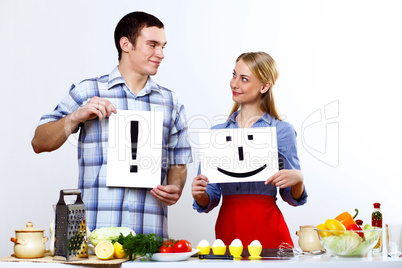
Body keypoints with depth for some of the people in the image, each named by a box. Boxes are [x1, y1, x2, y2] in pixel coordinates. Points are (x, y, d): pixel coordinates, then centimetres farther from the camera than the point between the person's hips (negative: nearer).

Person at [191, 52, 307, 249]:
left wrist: (298, 179, -15)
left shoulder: (282, 131, 0)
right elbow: (211, 199, 10)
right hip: (227, 228, 3)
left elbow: (291, 197, 5)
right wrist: (199, 194, -10)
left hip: (267, 229, -3)